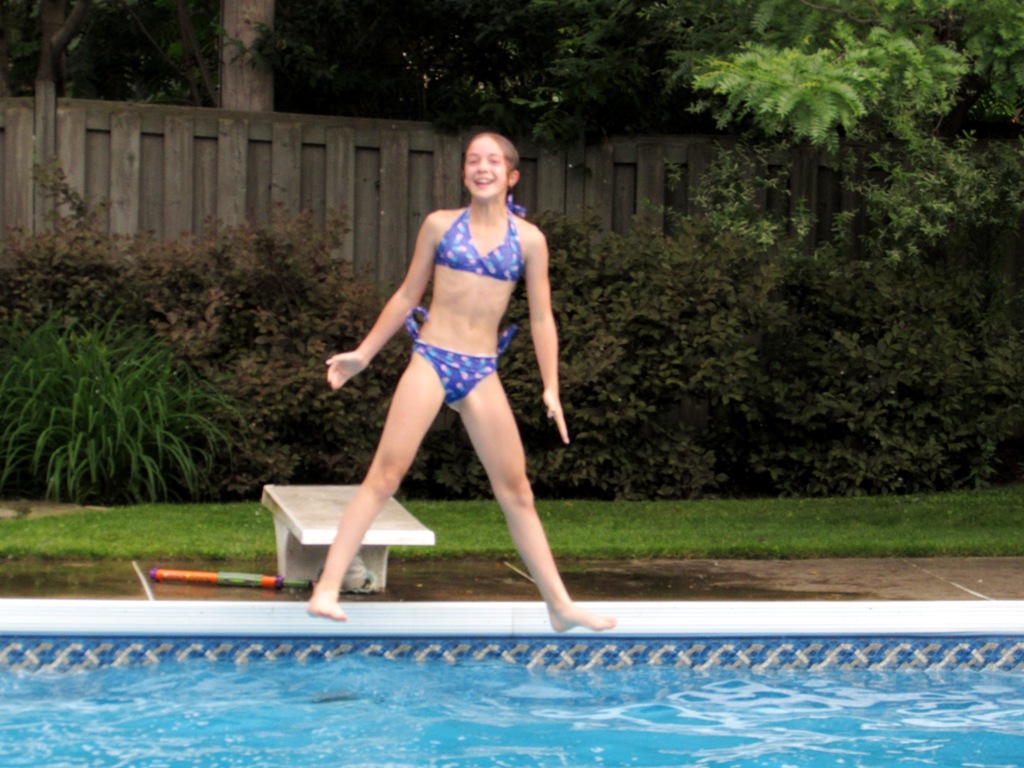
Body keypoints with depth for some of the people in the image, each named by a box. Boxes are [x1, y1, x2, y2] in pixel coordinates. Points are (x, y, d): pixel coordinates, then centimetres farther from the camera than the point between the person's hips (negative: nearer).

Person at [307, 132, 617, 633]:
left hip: (482, 371, 2)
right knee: (385, 473, -11)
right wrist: (363, 354, 13)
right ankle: (327, 588, -14)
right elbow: (407, 296, 12)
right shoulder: (440, 225, 4)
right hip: (431, 359, -2)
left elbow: (541, 317, 8)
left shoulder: (528, 239, 5)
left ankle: (560, 605, 12)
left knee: (515, 488, 7)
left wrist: (551, 388, 3)